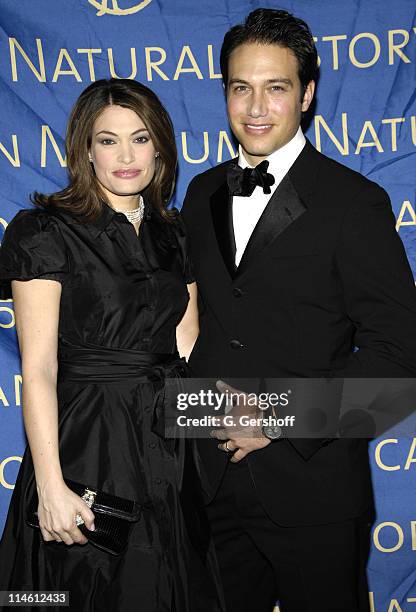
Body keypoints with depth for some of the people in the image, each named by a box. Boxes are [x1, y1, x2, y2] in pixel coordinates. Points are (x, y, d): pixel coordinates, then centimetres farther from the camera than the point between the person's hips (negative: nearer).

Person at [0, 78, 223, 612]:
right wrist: (52, 487, -19)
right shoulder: (45, 232, -9)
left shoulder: (173, 234, 9)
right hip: (86, 447, -5)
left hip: (168, 446, 6)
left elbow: (188, 350, 7)